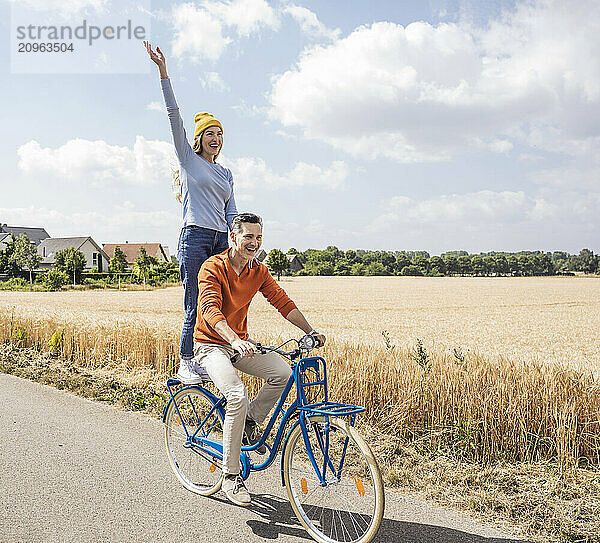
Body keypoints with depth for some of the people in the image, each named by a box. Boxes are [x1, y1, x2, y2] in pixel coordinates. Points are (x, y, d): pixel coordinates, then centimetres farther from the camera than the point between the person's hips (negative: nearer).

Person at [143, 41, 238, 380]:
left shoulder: (226, 173, 21)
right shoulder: (188, 159, 8)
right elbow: (174, 115, -1)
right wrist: (163, 71, -9)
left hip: (221, 242, 5)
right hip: (195, 237, -5)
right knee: (195, 307, -5)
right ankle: (186, 363, 8)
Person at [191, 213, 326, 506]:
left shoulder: (259, 271, 1)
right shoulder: (213, 267, -18)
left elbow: (282, 302, -1)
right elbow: (211, 309, -32)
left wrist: (311, 332, -15)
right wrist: (235, 341, -48)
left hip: (240, 343, 6)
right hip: (210, 344, -6)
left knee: (283, 373, -19)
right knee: (238, 396, -28)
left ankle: (250, 421, 7)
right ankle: (230, 476, -13)